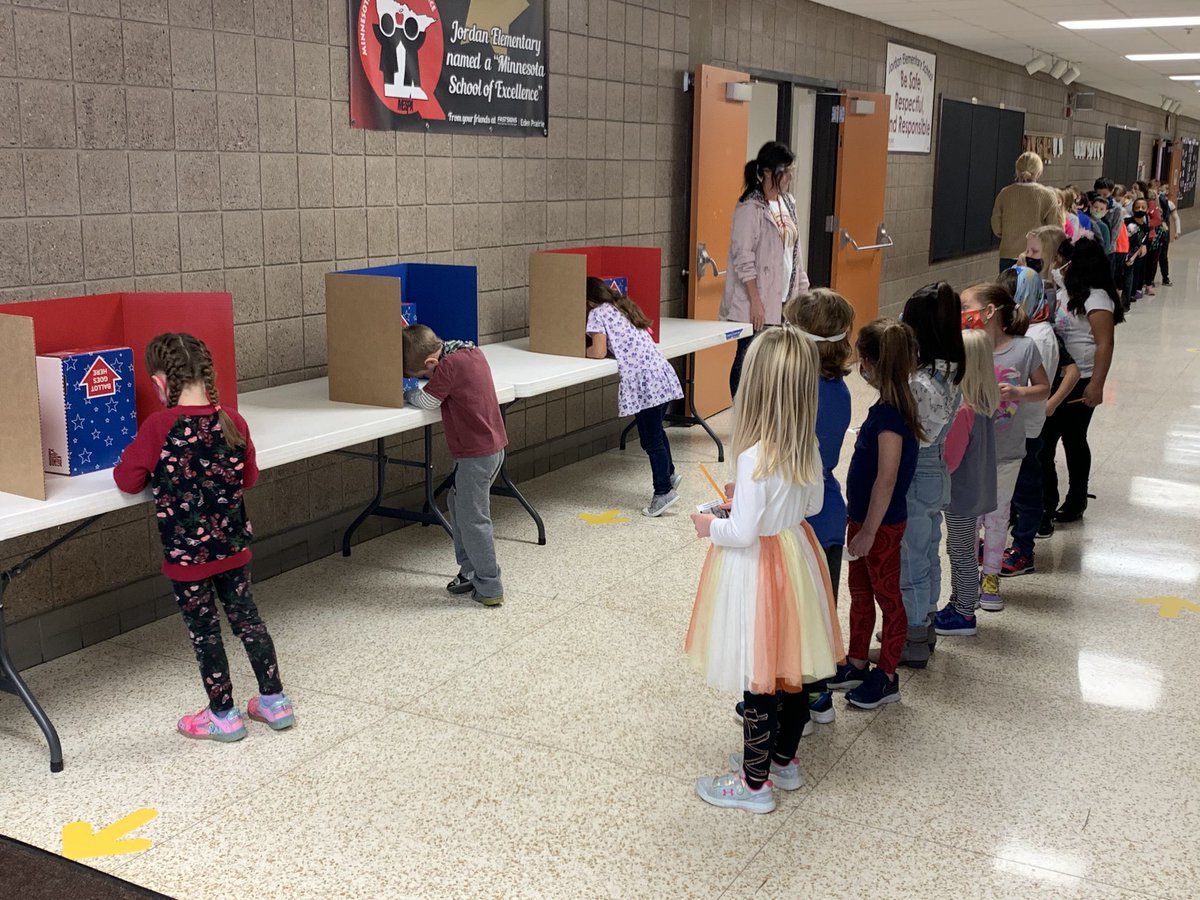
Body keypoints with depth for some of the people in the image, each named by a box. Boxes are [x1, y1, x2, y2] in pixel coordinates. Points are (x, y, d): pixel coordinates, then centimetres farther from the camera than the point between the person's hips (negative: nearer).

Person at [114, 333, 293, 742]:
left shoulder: (159, 426, -18)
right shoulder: (232, 421, -5)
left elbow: (127, 480, -9)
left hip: (186, 553, -4)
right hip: (232, 544, 4)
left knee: (204, 631, 9)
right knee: (247, 619, 17)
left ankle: (224, 715, 21)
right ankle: (275, 701, 26)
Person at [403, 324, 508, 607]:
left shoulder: (449, 366, -21)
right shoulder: (471, 351, 5)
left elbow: (426, 401, -13)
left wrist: (406, 394, 8)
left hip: (476, 454, -10)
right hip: (493, 445, 10)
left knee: (473, 520, 0)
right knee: (458, 503, 20)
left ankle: (489, 589, 8)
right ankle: (470, 572, 29)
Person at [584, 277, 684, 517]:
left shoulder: (597, 313, 0)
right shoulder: (625, 308, 23)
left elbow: (599, 352, -6)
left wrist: (581, 352, 12)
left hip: (643, 381, -8)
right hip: (662, 374, 8)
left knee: (651, 440, -2)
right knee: (655, 431, 24)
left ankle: (663, 492, 1)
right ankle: (669, 474, 36)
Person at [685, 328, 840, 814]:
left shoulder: (756, 457, -26)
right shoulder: (807, 447, -3)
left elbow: (743, 533, -24)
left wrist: (710, 525, -5)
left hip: (761, 569, -8)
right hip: (798, 557, 8)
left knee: (760, 678, 5)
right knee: (791, 668, 20)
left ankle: (755, 783, 19)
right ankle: (784, 760, 38)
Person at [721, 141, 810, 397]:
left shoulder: (787, 203, 13)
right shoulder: (750, 208, -12)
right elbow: (743, 258, -15)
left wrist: (801, 290, 15)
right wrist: (755, 301, -18)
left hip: (782, 301, 8)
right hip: (757, 304, -8)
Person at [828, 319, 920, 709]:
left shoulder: (890, 414, -25)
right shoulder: (890, 406, 3)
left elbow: (887, 479, -25)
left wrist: (869, 532, -21)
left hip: (881, 524, -9)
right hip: (864, 517, 9)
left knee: (888, 597, 6)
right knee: (860, 591, 20)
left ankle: (886, 678, 21)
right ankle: (855, 666, 34)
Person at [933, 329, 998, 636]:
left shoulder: (963, 410, -27)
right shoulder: (985, 401, 0)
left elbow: (949, 460, -24)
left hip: (962, 494, -9)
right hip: (977, 490, 9)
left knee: (962, 555, 5)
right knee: (960, 551, 21)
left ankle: (964, 615, 17)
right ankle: (959, 605, 33)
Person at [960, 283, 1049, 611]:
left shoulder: (1025, 347, -11)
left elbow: (1044, 388, 0)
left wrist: (1018, 392, -19)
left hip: (1007, 451, 0)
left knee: (998, 515, 16)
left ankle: (991, 576, 33)